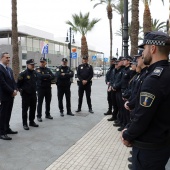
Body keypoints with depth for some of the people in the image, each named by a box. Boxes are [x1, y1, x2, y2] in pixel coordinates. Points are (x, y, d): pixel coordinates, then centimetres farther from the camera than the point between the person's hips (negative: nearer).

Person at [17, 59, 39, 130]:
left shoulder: (35, 73, 6)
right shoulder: (23, 74, -13)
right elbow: (18, 84, -7)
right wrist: (21, 90, -5)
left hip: (33, 94, 6)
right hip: (25, 95, -6)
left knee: (33, 108, 13)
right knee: (25, 109, 2)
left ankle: (32, 122, 27)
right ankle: (25, 124, 10)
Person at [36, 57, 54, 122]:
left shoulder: (48, 69, 11)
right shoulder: (37, 69, -4)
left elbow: (53, 77, -1)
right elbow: (40, 76, -22)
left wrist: (46, 78, -16)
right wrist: (48, 76, -11)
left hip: (48, 88, 5)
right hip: (40, 88, -5)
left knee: (48, 102, 11)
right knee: (40, 102, -2)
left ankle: (47, 114, 25)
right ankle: (39, 116, 5)